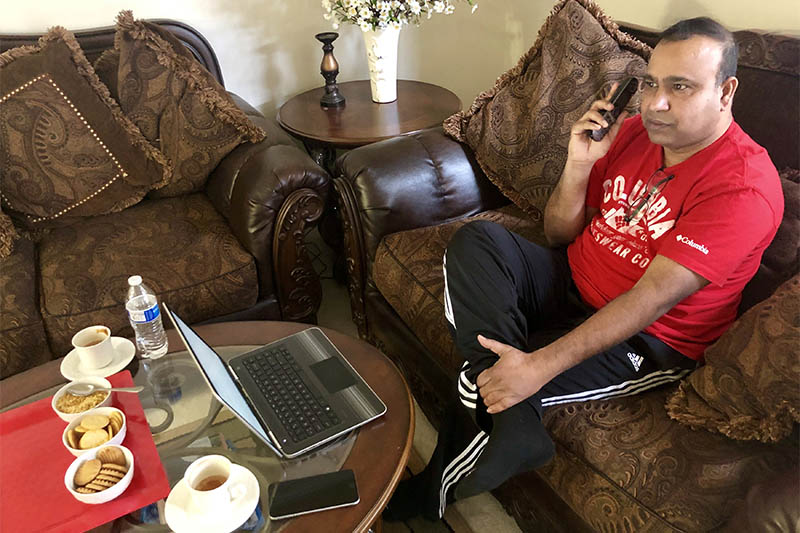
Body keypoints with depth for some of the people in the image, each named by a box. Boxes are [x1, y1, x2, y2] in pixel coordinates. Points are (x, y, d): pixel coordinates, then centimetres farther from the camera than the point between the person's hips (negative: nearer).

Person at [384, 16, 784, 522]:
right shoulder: (633, 132, 2)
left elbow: (651, 298, -27)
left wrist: (540, 365, -32)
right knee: (477, 239, -20)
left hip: (646, 339, -6)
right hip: (570, 280, 7)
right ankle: (513, 424, -29)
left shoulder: (744, 186, -19)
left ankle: (435, 492, 6)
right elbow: (559, 235, 5)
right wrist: (579, 163, -14)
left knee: (483, 388, -23)